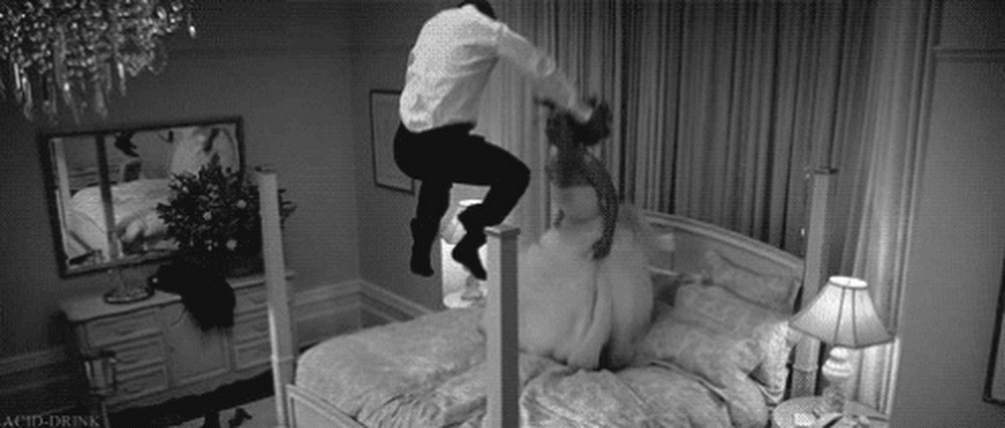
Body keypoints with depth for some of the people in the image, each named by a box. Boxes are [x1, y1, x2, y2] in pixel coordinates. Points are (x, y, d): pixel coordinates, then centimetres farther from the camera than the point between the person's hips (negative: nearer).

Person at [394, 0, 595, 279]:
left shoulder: (433, 23, 20)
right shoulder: (488, 29, 2)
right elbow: (541, 67, 2)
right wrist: (580, 111, 9)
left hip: (404, 144, 7)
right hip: (441, 143, -7)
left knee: (437, 169, 38)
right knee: (516, 174, 7)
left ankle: (420, 254, 39)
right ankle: (469, 243, 3)